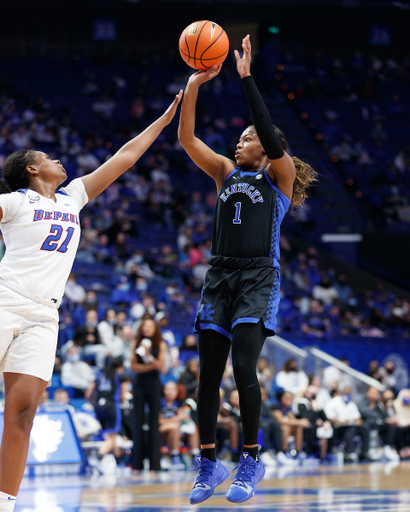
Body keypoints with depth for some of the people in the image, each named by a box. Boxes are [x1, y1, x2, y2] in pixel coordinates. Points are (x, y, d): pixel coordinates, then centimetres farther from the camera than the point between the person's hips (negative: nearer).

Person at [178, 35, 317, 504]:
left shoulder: (279, 175, 4)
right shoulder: (225, 172, 17)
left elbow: (270, 134, -14)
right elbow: (186, 139, 8)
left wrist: (246, 78, -15)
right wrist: (193, 87, -3)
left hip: (259, 278, -5)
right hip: (219, 276, 5)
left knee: (244, 367, -18)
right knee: (208, 375, 2)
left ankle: (251, 461, -8)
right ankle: (208, 465, 11)